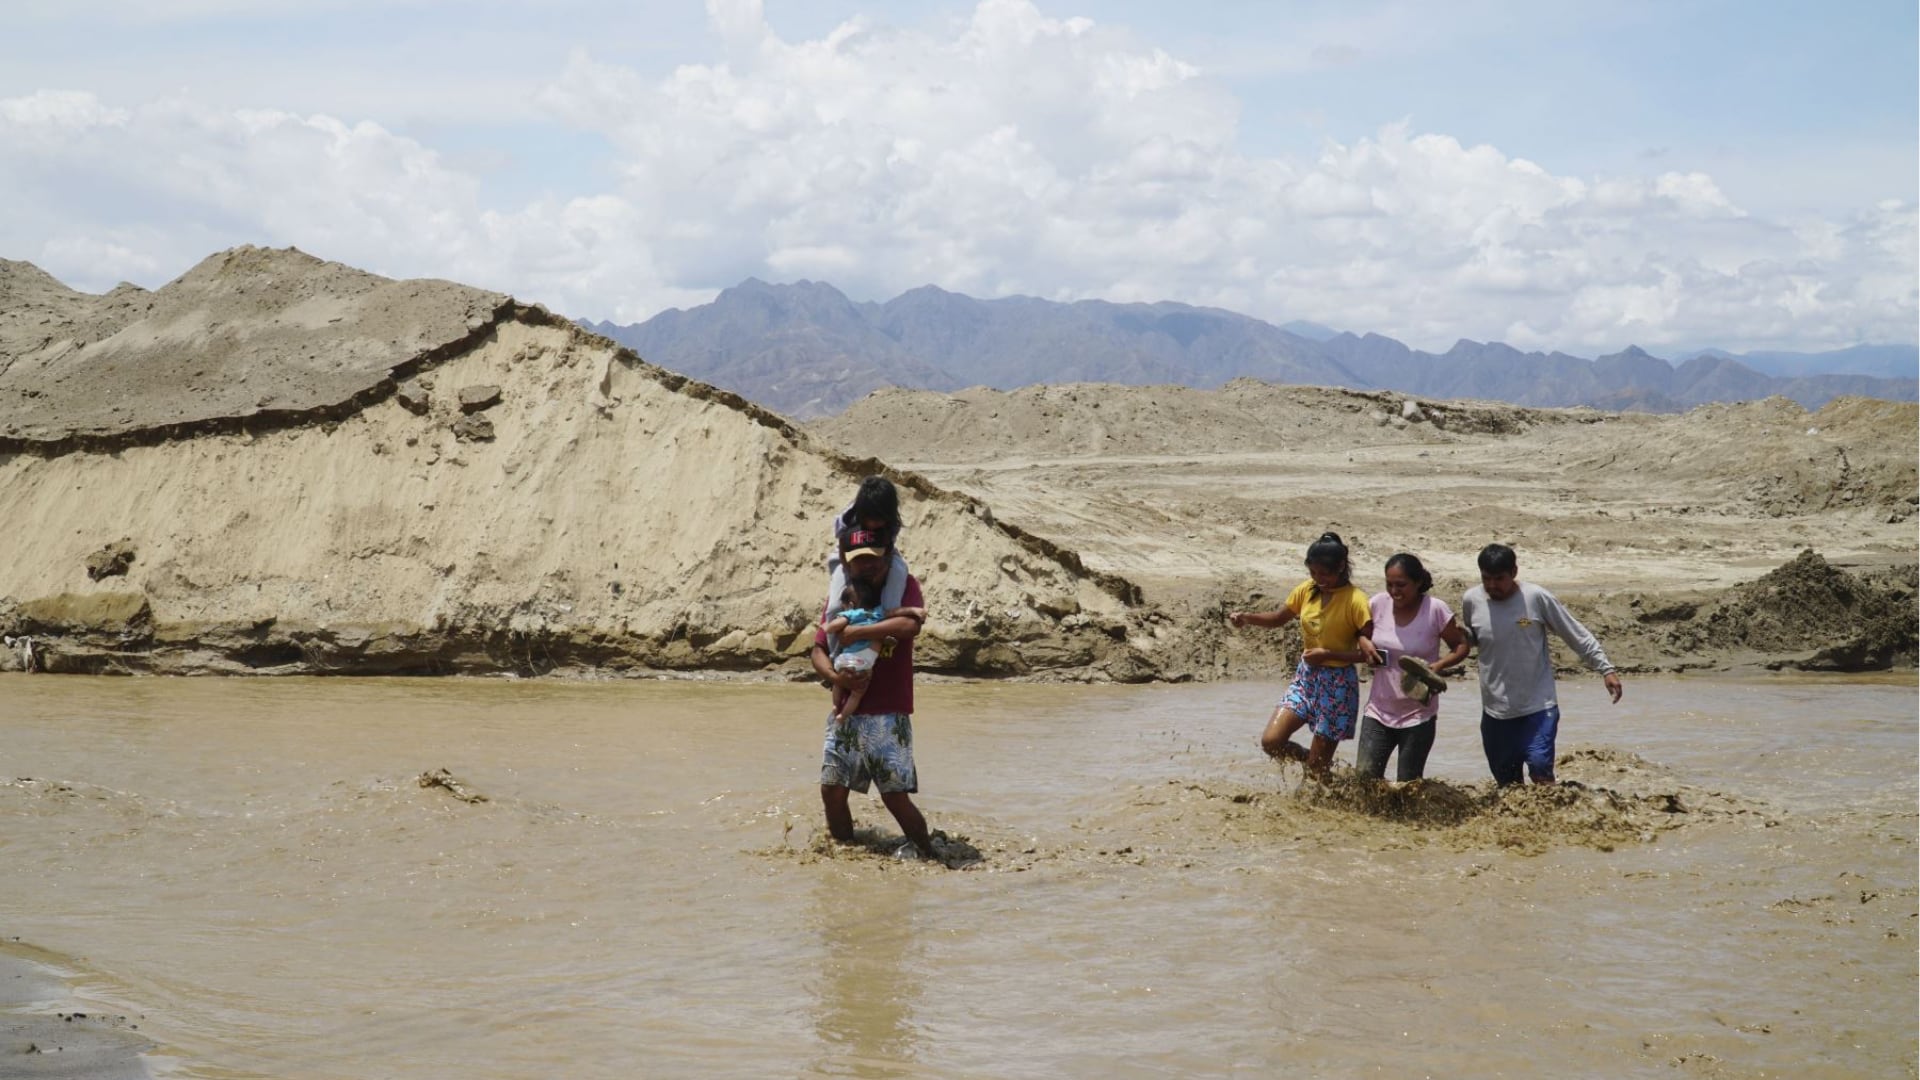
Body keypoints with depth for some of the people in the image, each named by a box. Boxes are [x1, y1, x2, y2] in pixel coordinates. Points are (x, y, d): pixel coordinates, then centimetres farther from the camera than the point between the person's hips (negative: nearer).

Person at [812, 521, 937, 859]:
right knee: (832, 791, 4)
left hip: (889, 714, -5)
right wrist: (834, 676, -15)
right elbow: (818, 650, 8)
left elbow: (910, 624, -28)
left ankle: (930, 855, 12)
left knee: (895, 796, -6)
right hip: (844, 713, 5)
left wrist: (854, 632, -21)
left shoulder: (904, 586, -6)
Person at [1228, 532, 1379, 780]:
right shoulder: (1306, 590, 0)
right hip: (1306, 676, 6)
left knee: (1316, 767, -1)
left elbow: (1369, 652, -17)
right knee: (1271, 741, -6)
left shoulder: (1355, 601, -17)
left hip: (1338, 683, -6)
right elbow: (1279, 618, 14)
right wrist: (1247, 617, -3)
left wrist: (1327, 654, -24)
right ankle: (1319, 764, 20)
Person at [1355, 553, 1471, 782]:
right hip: (1379, 710, 3)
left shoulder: (1435, 610, -12)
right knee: (1363, 777, -7)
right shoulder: (1378, 604, -4)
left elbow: (1461, 647, -2)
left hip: (1418, 715, -3)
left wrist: (1438, 666, -21)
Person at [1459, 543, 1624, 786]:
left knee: (1540, 770, -18)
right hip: (1495, 711, 3)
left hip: (1538, 707, -3)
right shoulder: (1471, 601, -5)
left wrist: (1606, 669, -8)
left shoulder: (1537, 598, -13)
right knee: (1506, 783, 12)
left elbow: (1578, 636, -5)